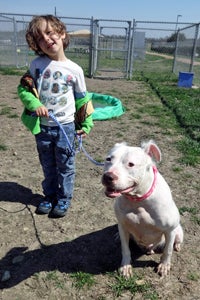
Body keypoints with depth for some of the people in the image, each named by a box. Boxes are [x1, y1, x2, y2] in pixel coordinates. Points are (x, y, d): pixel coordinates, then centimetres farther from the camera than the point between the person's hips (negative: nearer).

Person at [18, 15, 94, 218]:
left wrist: (87, 124, 1)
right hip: (42, 126, 2)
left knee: (65, 166, 10)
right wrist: (34, 104, -16)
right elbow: (23, 88, 2)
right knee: (48, 166, 18)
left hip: (66, 126, -1)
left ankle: (64, 199, 28)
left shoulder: (74, 70, -5)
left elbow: (83, 99, 3)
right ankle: (49, 196, 37)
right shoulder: (37, 64, -3)